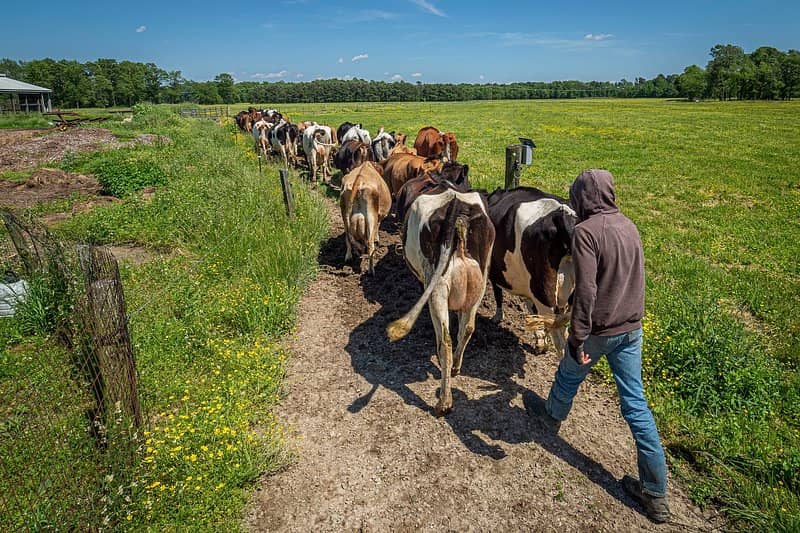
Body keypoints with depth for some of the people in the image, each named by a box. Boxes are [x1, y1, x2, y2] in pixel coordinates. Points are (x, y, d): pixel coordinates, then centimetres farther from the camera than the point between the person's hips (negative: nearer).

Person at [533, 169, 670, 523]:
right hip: (631, 327, 6)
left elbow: (586, 290, -26)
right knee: (636, 404, 10)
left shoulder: (586, 231, -19)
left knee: (569, 375, 23)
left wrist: (578, 338, -21)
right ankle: (655, 494, 17)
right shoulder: (628, 225, 6)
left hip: (599, 329, -6)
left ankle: (553, 416, 53)